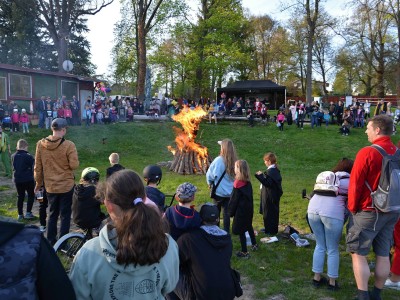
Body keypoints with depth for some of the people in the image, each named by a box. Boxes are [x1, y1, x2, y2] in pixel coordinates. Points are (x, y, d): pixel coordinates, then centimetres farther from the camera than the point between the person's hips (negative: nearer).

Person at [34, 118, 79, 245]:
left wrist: (38, 183, 14)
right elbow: (74, 165, -17)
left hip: (50, 186, 4)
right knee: (65, 215, 8)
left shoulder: (41, 144, -4)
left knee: (52, 214, 19)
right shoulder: (68, 145, -18)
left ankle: (50, 242, 25)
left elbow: (38, 167, 2)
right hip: (66, 185, -4)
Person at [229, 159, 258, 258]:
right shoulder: (248, 182, -1)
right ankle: (254, 245, 40)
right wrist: (250, 207, 19)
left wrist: (231, 211, -5)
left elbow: (234, 199, -15)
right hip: (248, 209, 8)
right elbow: (250, 196, 9)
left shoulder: (238, 183, -22)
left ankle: (244, 252, 12)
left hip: (240, 210, -8)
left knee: (241, 231, 4)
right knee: (249, 226, 25)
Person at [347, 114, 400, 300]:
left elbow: (355, 184, -15)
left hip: (368, 212, -6)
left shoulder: (367, 153, -18)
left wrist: (353, 208, -1)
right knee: (383, 255, 14)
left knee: (358, 254, 5)